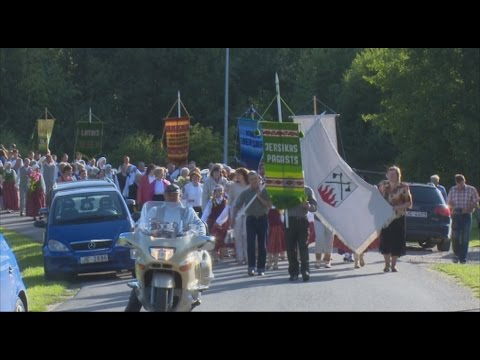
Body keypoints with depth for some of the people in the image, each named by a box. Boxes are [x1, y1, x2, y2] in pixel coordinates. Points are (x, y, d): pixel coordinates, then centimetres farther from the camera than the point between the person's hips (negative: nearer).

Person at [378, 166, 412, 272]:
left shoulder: (403, 187, -5)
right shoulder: (383, 185, 5)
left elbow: (409, 204, -5)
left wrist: (397, 207, -19)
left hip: (398, 218, -2)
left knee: (396, 241, 0)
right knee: (385, 240, 1)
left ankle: (393, 264, 12)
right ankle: (387, 264, 13)